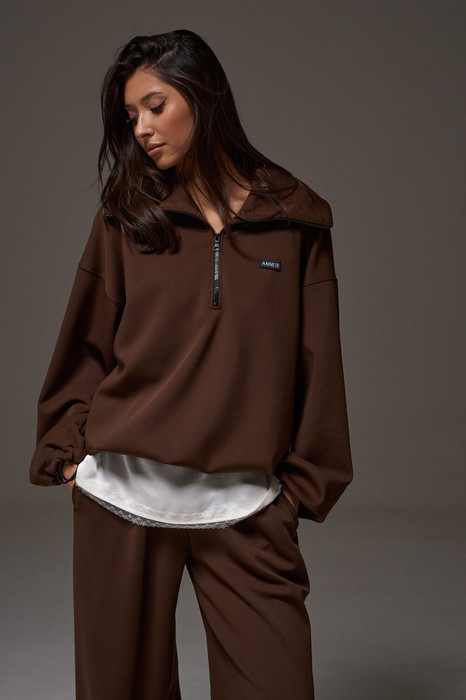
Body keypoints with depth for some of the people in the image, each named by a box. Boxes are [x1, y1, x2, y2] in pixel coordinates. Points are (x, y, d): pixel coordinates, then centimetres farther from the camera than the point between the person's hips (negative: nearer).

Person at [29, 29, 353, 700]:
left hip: (244, 507, 0)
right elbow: (86, 346, 10)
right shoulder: (127, 216, 6)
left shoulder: (294, 220, 4)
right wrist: (69, 448, 3)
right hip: (123, 492, 1)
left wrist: (304, 484, 4)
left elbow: (317, 361, 5)